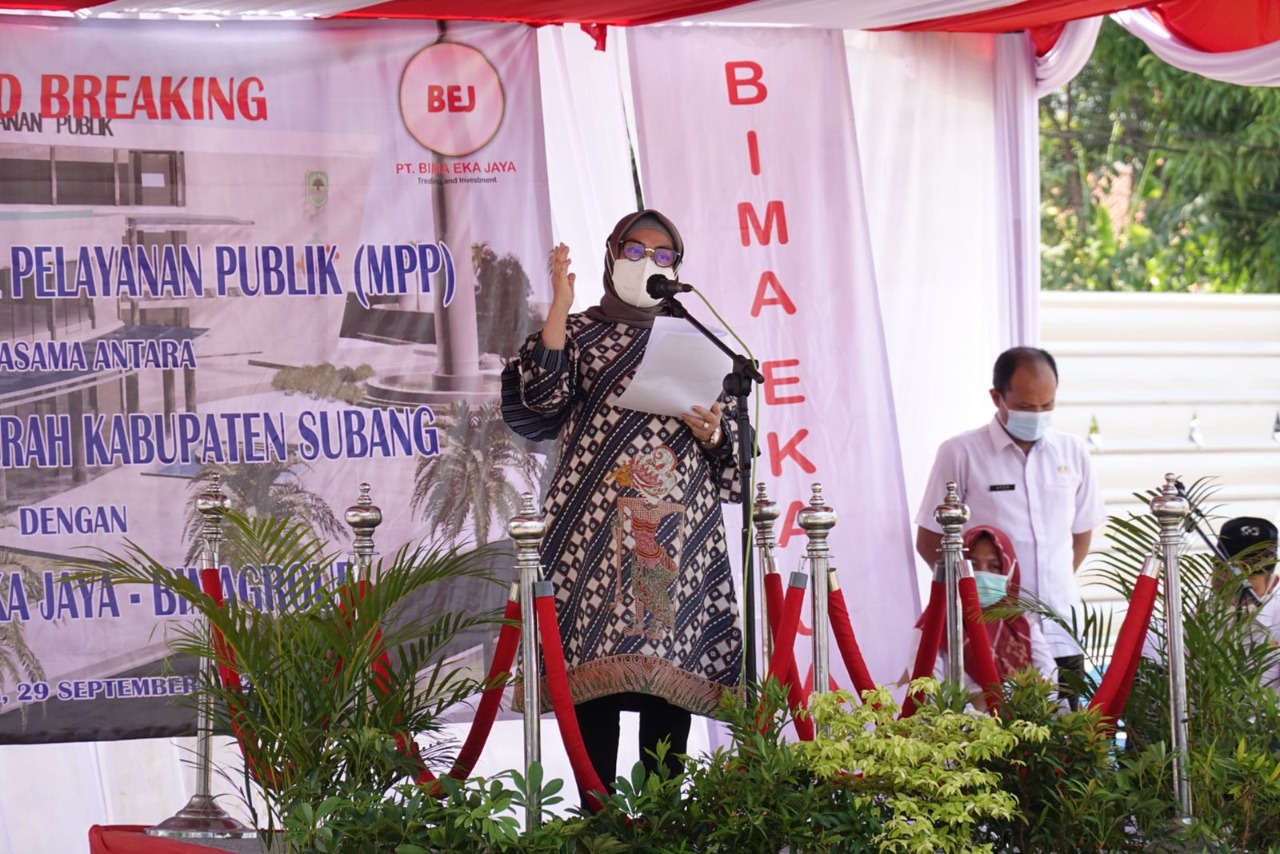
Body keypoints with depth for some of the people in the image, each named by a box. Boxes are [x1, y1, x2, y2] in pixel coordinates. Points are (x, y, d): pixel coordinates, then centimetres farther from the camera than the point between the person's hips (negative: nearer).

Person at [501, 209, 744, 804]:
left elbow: (733, 441, 19)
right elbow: (542, 397, -7)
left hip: (680, 529, 2)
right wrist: (559, 306, -8)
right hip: (597, 528, -2)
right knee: (597, 668, -10)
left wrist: (714, 433, -4)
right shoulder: (581, 332, 12)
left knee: (673, 662, -3)